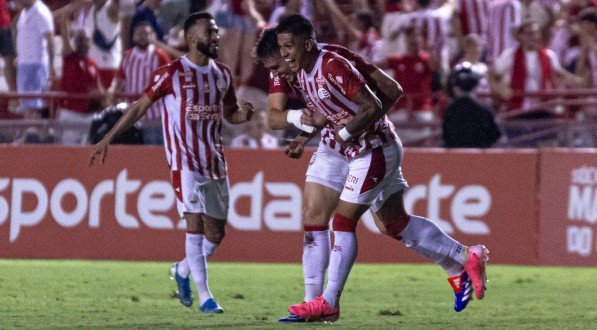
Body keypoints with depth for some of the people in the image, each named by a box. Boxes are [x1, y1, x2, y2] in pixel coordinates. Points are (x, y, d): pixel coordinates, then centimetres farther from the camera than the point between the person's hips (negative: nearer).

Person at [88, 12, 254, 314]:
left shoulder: (222, 74, 11)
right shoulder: (171, 74, -6)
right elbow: (141, 106, 0)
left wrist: (242, 115, -3)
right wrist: (108, 139, -2)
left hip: (215, 162, 6)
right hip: (184, 161, -6)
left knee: (216, 232, 8)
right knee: (195, 223, -13)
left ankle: (183, 270, 34)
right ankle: (204, 296, -6)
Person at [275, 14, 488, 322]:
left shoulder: (334, 68, -23)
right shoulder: (302, 74, 5)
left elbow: (373, 109, -24)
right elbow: (321, 114, 16)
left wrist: (343, 135, -22)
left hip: (375, 149, -10)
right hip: (364, 150, 10)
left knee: (343, 223, -7)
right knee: (397, 223, 14)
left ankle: (328, 303, -3)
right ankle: (464, 260, 22)